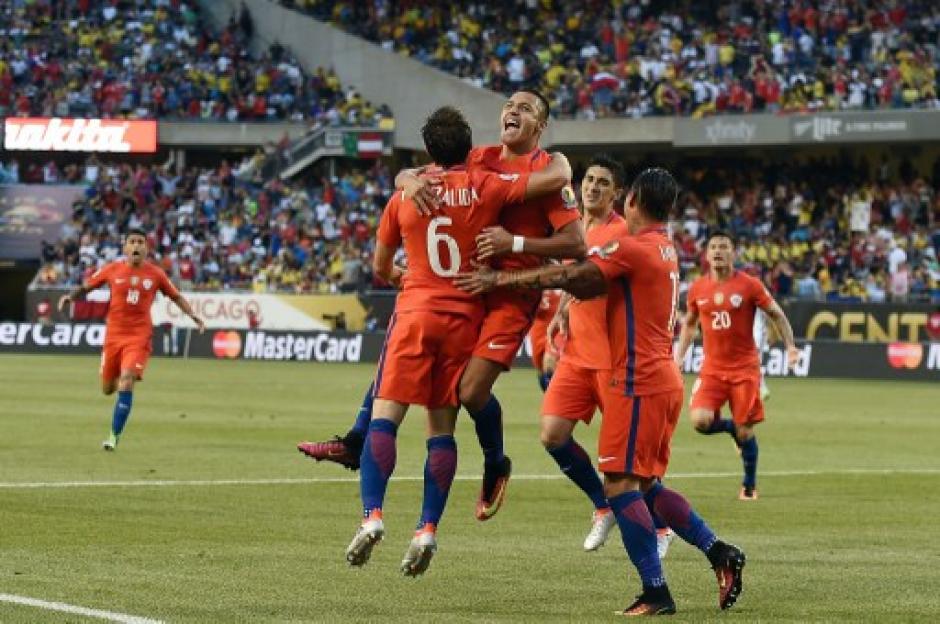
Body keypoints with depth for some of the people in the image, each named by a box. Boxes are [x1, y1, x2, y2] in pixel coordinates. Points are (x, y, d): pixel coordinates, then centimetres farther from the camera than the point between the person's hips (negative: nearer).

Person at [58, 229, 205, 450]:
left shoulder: (155, 274, 0)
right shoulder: (112, 270, 0)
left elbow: (176, 296, 14)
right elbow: (85, 288, 10)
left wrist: (193, 315, 1)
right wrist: (70, 297, -9)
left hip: (139, 336, -2)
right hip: (114, 334, 2)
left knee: (126, 382, -19)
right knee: (107, 388, 8)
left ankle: (114, 436, -11)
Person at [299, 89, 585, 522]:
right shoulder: (479, 159, 9)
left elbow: (575, 244, -13)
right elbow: (404, 177, 12)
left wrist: (515, 243, -22)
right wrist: (412, 180, -13)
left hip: (510, 294, -6)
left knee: (471, 391, -15)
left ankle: (496, 466, 13)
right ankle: (357, 442, 15)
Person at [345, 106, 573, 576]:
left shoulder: (405, 195, 5)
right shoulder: (486, 187, 0)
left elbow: (380, 268, 16)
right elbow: (558, 177, -3)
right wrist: (557, 156, 21)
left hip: (415, 313, -1)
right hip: (465, 319, 1)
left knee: (384, 417, -4)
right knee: (442, 429, 6)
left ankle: (372, 516, -22)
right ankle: (427, 529, -2)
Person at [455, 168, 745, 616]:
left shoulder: (632, 249, -13)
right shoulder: (665, 251, 15)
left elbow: (567, 278, -16)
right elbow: (591, 286, 15)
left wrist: (498, 280, -10)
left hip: (638, 383, -9)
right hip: (664, 380, 9)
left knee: (620, 483, -8)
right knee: (647, 485, 15)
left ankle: (656, 594, -11)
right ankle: (719, 553, 8)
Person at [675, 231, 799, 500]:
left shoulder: (749, 285, -6)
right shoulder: (697, 289, 3)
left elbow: (777, 315, 2)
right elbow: (689, 323, 19)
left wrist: (790, 345, -9)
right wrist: (679, 356, 12)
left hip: (745, 368, -2)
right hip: (712, 367, 2)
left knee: (745, 432, -2)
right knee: (701, 421, -18)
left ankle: (749, 485, 20)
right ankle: (731, 427, 17)